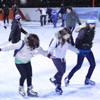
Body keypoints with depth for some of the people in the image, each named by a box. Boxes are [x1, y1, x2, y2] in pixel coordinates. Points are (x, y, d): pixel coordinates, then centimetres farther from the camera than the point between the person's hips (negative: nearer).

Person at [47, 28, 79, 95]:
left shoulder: (67, 40, 1)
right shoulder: (57, 39, -21)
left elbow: (70, 46, 18)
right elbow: (51, 47, -28)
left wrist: (77, 51, 23)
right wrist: (50, 53, -47)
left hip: (62, 58, 8)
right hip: (56, 57, -8)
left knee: (63, 71, 12)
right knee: (61, 71, -12)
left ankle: (53, 79, 37)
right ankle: (58, 86, 2)